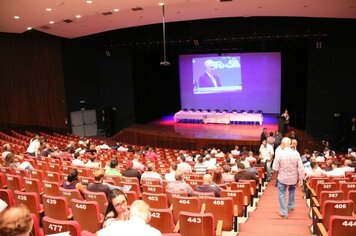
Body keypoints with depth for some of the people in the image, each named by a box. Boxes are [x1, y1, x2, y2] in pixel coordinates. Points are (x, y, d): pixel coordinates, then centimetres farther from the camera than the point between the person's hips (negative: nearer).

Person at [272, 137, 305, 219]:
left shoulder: (279, 154, -18)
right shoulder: (296, 153, -12)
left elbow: (275, 168, -13)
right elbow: (301, 168, -9)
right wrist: (301, 179, 2)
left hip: (282, 178, -3)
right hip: (293, 178, 3)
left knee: (282, 195, 12)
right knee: (292, 190, 31)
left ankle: (284, 213, 12)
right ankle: (291, 206, 44)